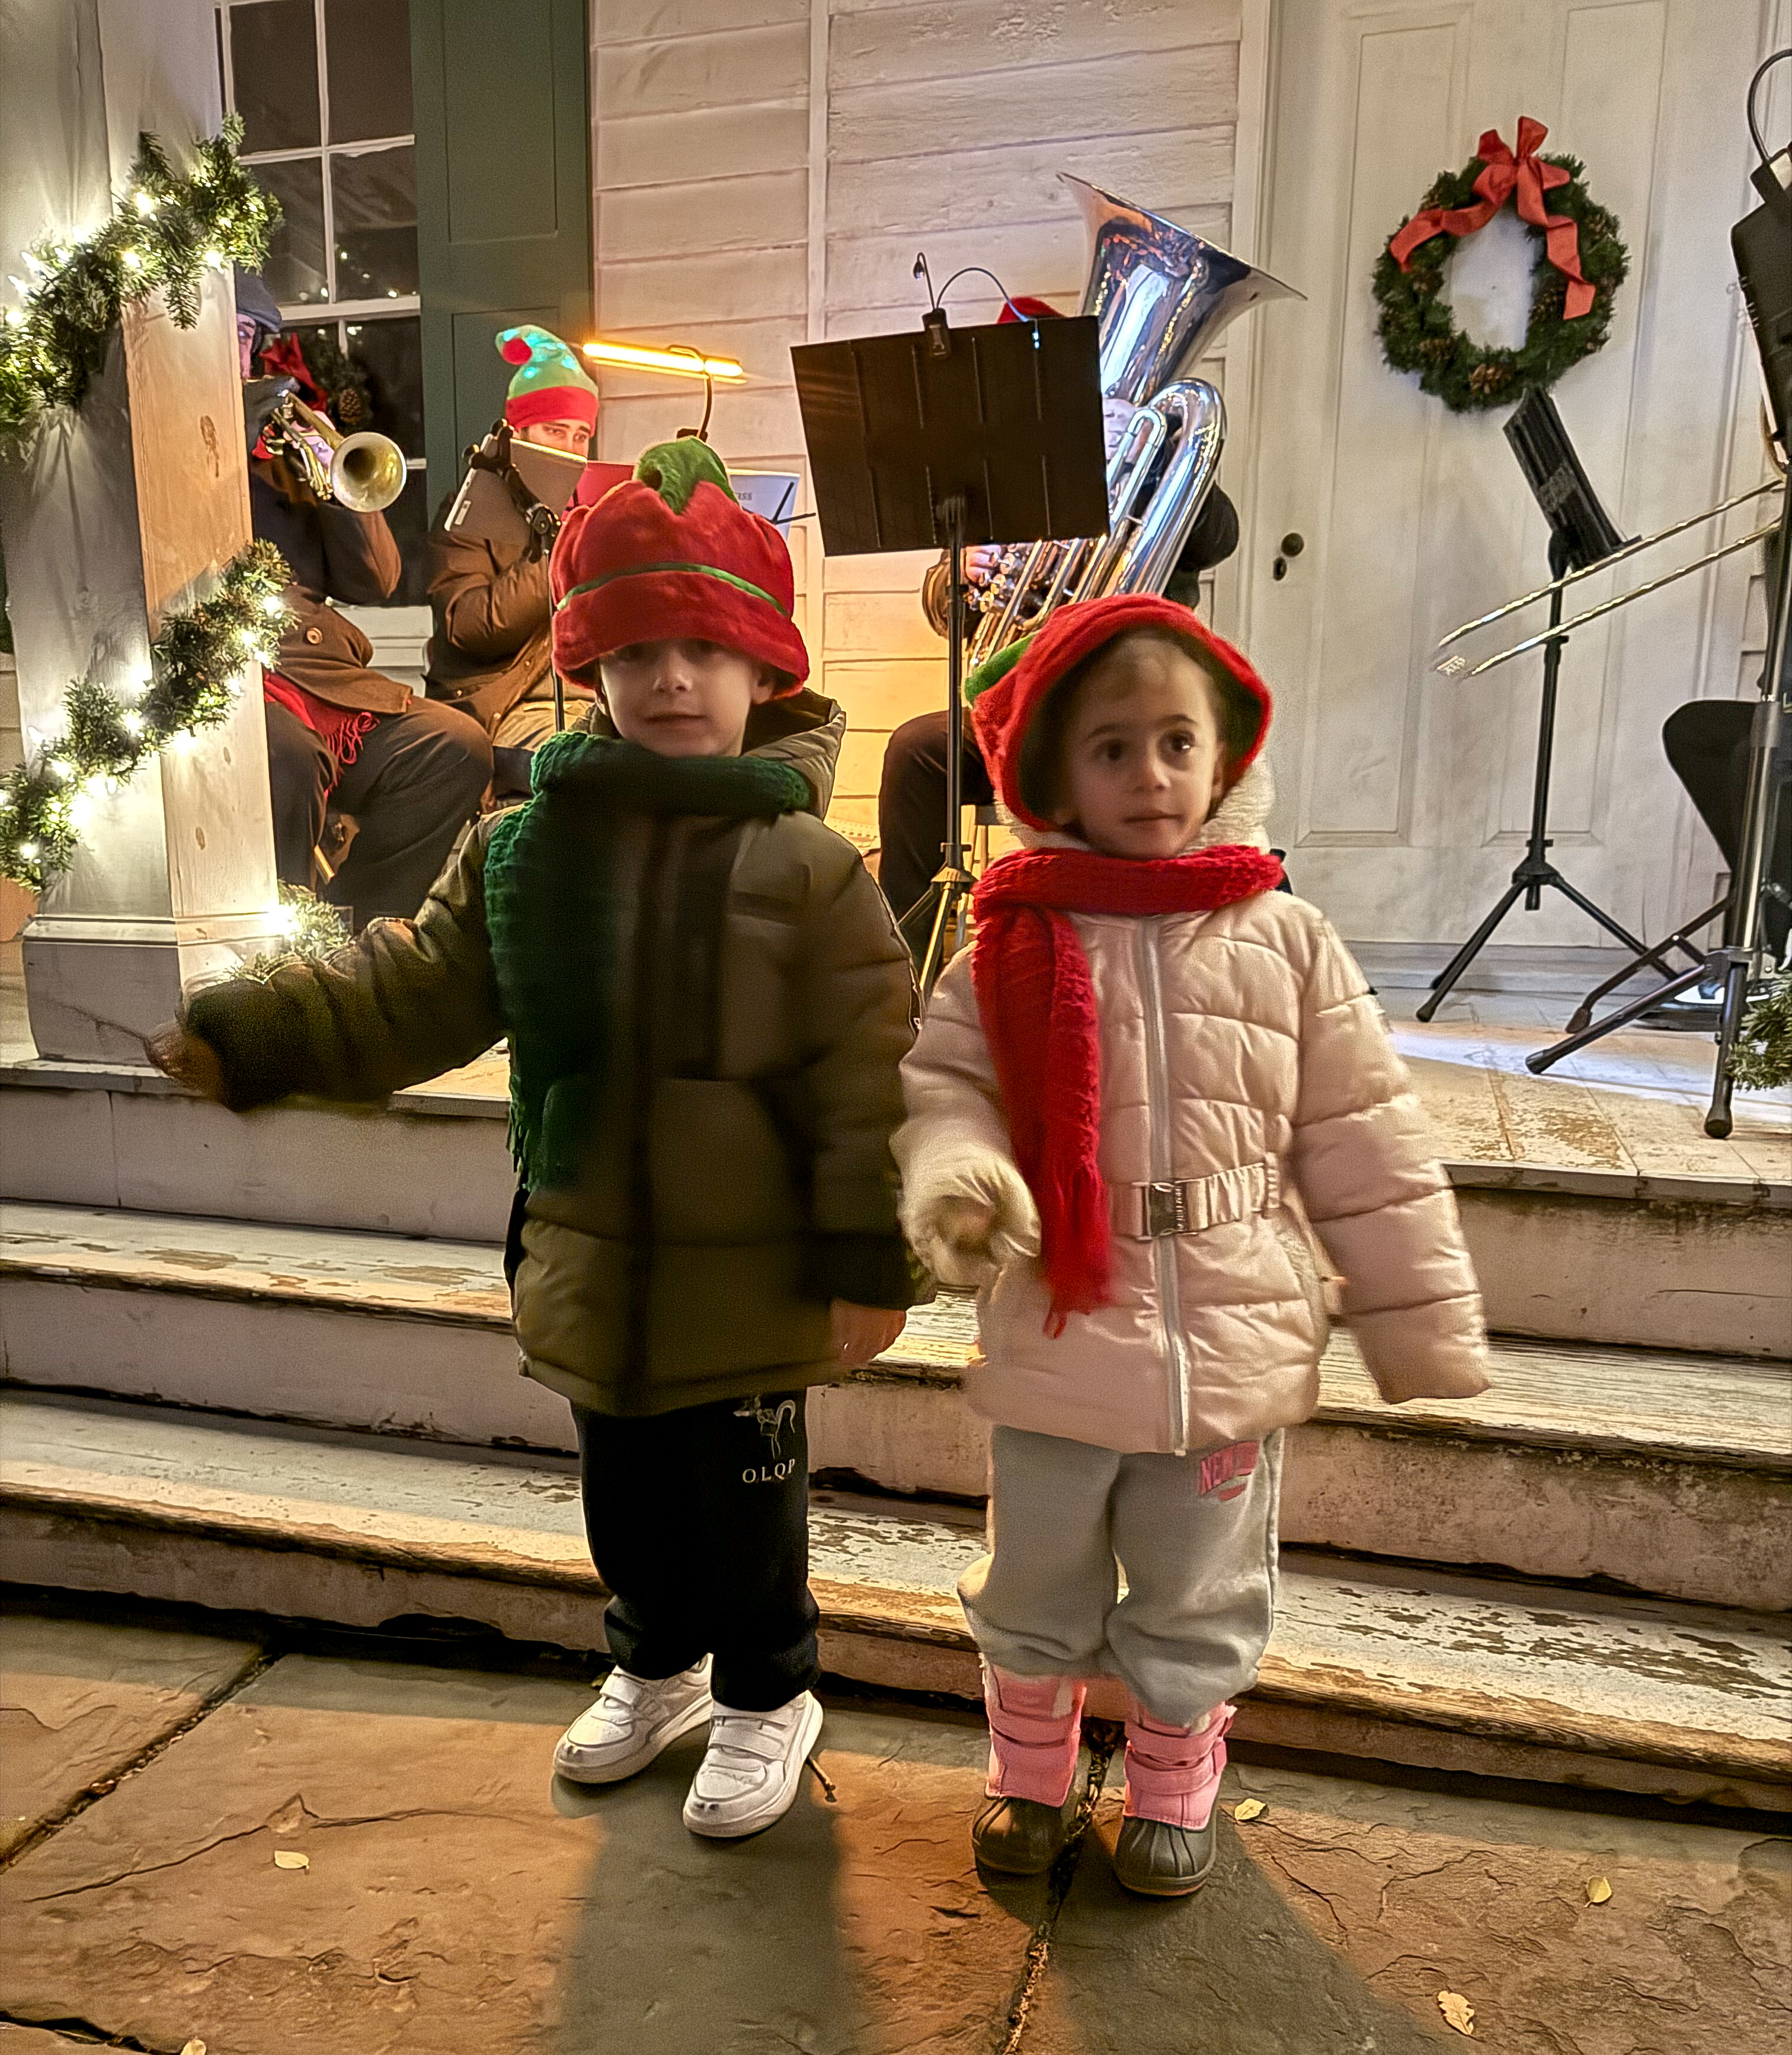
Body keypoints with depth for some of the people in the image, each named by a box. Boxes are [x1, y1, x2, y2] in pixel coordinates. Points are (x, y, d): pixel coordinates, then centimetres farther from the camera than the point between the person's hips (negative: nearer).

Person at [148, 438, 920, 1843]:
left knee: (744, 1507, 13)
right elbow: (417, 986, 3)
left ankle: (766, 1696, 41)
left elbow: (867, 1077, -14)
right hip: (591, 1270, 5)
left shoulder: (808, 868, -14)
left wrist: (870, 1256, -14)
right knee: (626, 1494, 24)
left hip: (748, 1281, -4)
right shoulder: (525, 846, -2)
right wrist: (252, 1036, -8)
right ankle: (660, 1667, 51)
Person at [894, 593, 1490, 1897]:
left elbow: (1366, 1149, 0)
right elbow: (944, 1082, -1)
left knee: (1198, 1608, 21)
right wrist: (953, 1177, -24)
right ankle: (1030, 1773, 48)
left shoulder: (1286, 943, -4)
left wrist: (1425, 1323, 2)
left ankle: (1175, 1789, 47)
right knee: (1036, 1590, 21)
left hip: (1236, 1350, 0)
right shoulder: (1018, 941, -6)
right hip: (1055, 1345, 0)